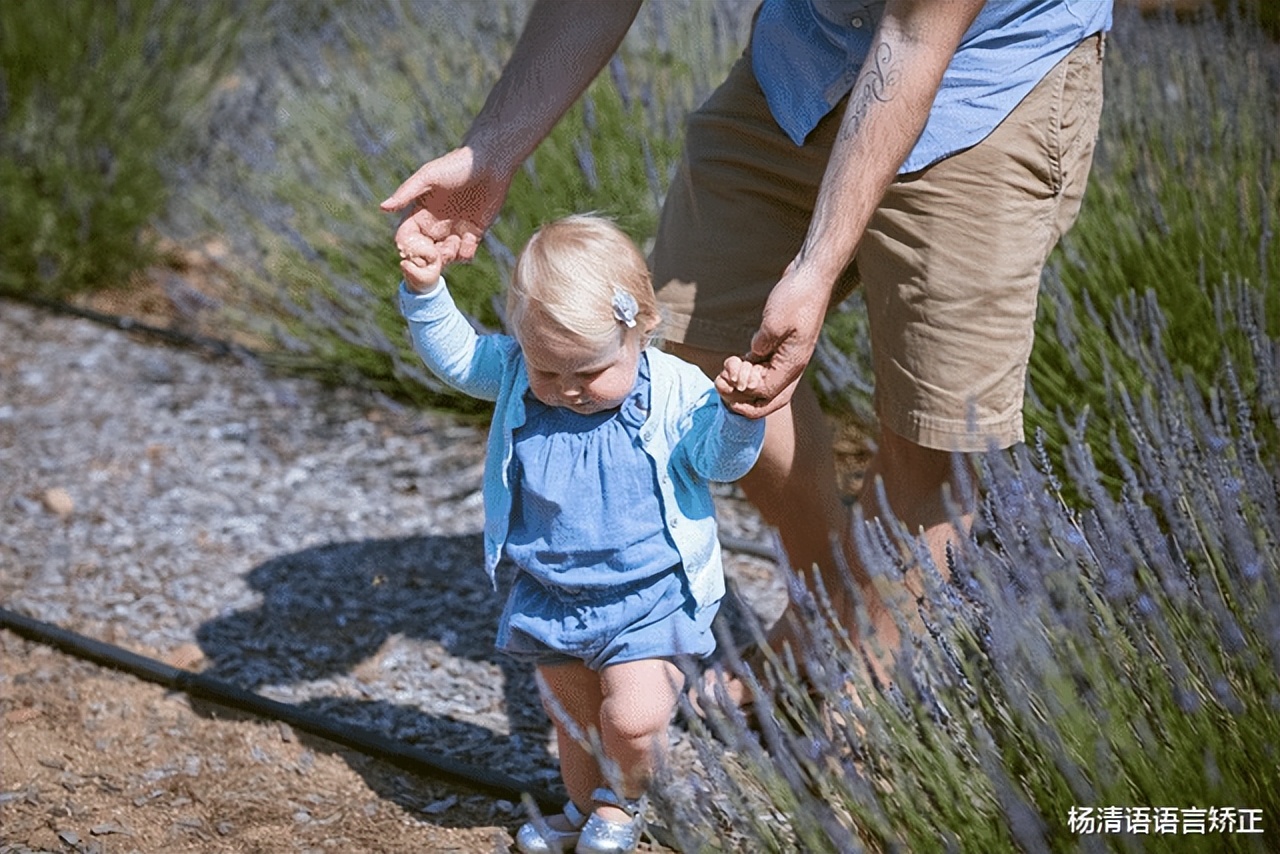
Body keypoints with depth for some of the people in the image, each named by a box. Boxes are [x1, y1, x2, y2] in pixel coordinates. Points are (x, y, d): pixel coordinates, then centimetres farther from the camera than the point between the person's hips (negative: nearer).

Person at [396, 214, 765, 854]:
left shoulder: (674, 392, -17)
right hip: (551, 596, 4)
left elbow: (719, 458, -17)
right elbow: (454, 353, 3)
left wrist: (736, 413, -37)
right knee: (571, 716, 18)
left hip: (649, 597, -4)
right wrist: (425, 292, -12)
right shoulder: (515, 374, -7)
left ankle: (622, 800, 20)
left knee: (632, 718, -13)